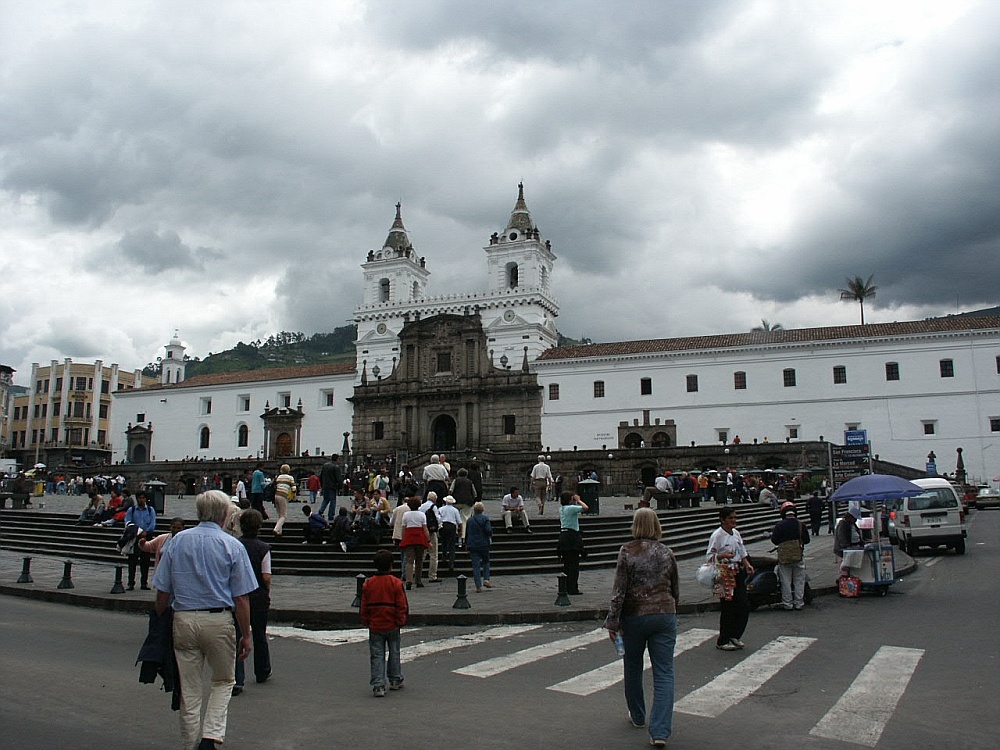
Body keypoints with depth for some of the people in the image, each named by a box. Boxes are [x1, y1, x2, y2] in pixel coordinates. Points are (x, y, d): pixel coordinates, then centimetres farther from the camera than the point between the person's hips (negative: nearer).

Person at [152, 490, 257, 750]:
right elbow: (241, 598, -6)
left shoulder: (177, 541, 4)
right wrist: (246, 636, 1)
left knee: (189, 689, 14)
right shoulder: (233, 546, -5)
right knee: (223, 682, 16)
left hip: (182, 619, 3)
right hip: (218, 621, -2)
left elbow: (162, 592, 4)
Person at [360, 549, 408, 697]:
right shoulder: (396, 583, -10)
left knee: (377, 656, 4)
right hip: (392, 626, -1)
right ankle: (395, 680, 27)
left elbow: (364, 606, 3)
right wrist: (401, 621, 2)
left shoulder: (368, 584, -3)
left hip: (375, 626, 1)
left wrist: (365, 622, 14)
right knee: (394, 653, 16)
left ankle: (378, 685, -2)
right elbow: (402, 606, -8)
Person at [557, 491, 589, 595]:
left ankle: (566, 588, 17)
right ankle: (573, 589, -2)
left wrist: (577, 501, 18)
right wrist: (578, 500, -8)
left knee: (566, 564, 13)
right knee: (574, 564, -3)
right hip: (572, 536, -9)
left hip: (563, 535, 9)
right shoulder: (571, 508, -15)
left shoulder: (561, 509, 11)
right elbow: (585, 508, -21)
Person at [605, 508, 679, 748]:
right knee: (664, 673, 2)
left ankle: (638, 716, 34)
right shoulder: (667, 553, 3)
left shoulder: (627, 552, -9)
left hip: (634, 617, -2)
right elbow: (675, 589, 13)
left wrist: (613, 622, -4)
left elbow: (619, 590, -10)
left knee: (633, 668, 18)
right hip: (665, 614, 2)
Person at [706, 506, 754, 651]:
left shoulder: (736, 533, 11)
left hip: (738, 572, 7)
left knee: (744, 605, 7)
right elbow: (708, 557, -11)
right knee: (728, 608, -2)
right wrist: (723, 555, -26)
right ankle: (722, 641, 11)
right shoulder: (717, 535, -12)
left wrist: (747, 565, 5)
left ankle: (735, 636, 24)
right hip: (725, 574, -7)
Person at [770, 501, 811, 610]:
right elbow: (807, 540, 4)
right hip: (798, 557, 1)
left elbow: (774, 540, -5)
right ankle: (799, 602, 15)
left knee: (786, 581, 6)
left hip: (783, 557, -1)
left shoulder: (779, 525, -9)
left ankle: (787, 603, 10)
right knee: (799, 581, 12)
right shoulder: (801, 525, -4)